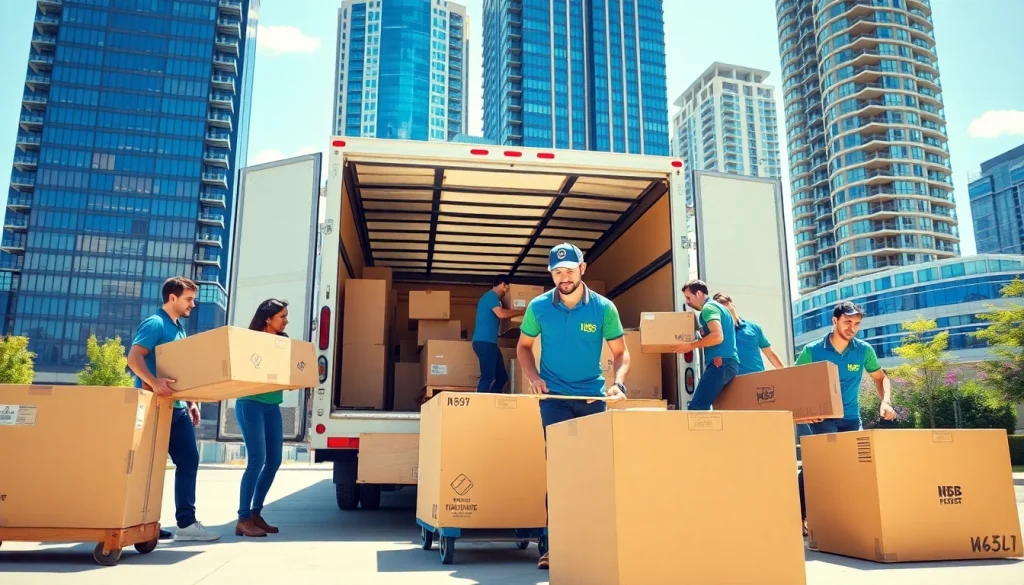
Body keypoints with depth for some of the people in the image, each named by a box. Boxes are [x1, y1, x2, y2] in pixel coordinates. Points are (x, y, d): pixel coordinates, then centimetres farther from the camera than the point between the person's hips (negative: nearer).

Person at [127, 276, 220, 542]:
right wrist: (154, 383, -37)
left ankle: (186, 522, 6)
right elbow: (134, 357, -21)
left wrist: (190, 402, 16)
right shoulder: (155, 324, -9)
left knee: (188, 460, 4)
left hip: (176, 408, 9)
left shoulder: (179, 328, 18)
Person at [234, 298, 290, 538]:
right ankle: (243, 519, -4)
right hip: (250, 404, -7)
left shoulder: (283, 341, 10)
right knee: (256, 460, -11)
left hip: (272, 406, 7)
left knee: (273, 461, 7)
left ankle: (256, 513, 18)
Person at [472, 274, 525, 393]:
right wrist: (521, 311, -9)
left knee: (502, 376, 11)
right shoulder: (491, 295, -7)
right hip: (484, 342, -10)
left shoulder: (492, 297, 24)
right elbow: (501, 313, -20)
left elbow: (498, 317, 31)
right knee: (488, 377, -14)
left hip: (488, 342, 10)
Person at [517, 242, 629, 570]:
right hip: (555, 395, -1)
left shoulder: (604, 308, -7)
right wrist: (533, 377, -10)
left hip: (593, 395, 1)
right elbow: (524, 346, 7)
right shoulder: (539, 307, -6)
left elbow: (620, 352, -1)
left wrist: (619, 383, -19)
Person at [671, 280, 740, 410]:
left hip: (719, 363, -10)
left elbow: (717, 336, -19)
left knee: (695, 407, -18)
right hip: (728, 363, 10)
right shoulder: (718, 306, 26)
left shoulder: (709, 308, -5)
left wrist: (691, 345, -12)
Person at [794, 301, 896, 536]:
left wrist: (886, 401, -4)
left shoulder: (864, 350, 0)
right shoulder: (812, 350, -9)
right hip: (821, 416, -4)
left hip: (850, 417, 4)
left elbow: (880, 378, 14)